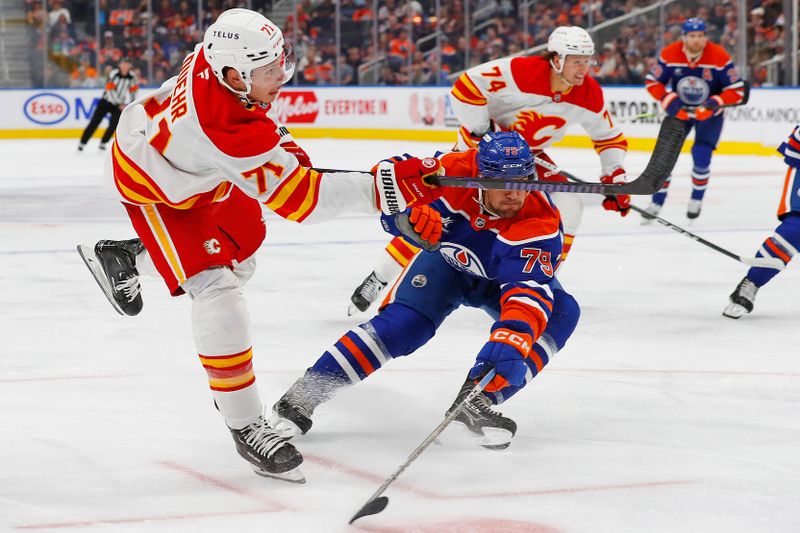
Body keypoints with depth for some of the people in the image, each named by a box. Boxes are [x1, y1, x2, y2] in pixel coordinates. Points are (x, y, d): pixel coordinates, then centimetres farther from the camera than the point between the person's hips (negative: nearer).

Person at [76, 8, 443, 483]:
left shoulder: (224, 54, -24)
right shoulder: (228, 131, -44)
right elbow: (298, 198, -40)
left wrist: (277, 141, 3)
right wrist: (387, 185, -45)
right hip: (153, 181, -8)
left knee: (242, 247, 24)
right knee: (216, 288, -19)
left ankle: (123, 257, 46)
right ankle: (245, 426, -11)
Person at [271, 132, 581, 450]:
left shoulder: (540, 222, -38)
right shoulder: (454, 171, -34)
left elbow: (531, 289, -48)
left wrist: (512, 341, -67)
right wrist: (410, 215, -53)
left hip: (501, 280, 0)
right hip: (446, 259, 0)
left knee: (562, 312, -26)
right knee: (403, 322, -22)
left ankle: (477, 398, -23)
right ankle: (305, 392, -12)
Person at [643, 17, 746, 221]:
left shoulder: (719, 57, -24)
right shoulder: (669, 54, -18)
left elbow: (736, 91, -18)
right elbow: (652, 82, -8)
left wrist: (715, 103, -32)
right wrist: (670, 101, -23)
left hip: (709, 112, -2)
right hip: (679, 110, 2)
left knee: (701, 155, -15)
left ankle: (697, 199, 9)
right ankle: (657, 202, 6)